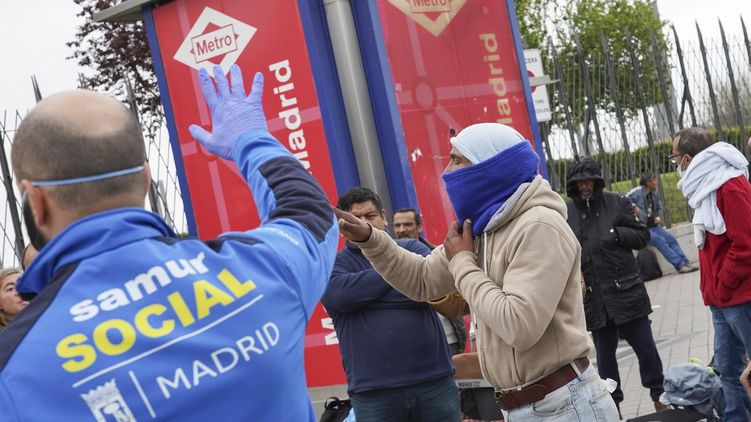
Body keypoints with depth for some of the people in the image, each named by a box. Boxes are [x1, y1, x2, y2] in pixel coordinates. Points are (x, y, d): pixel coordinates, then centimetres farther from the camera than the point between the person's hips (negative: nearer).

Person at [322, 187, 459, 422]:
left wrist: (365, 294, -8)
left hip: (435, 381, 2)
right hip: (373, 392, -1)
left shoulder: (411, 248, 10)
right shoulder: (333, 263, 6)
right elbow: (342, 295, -15)